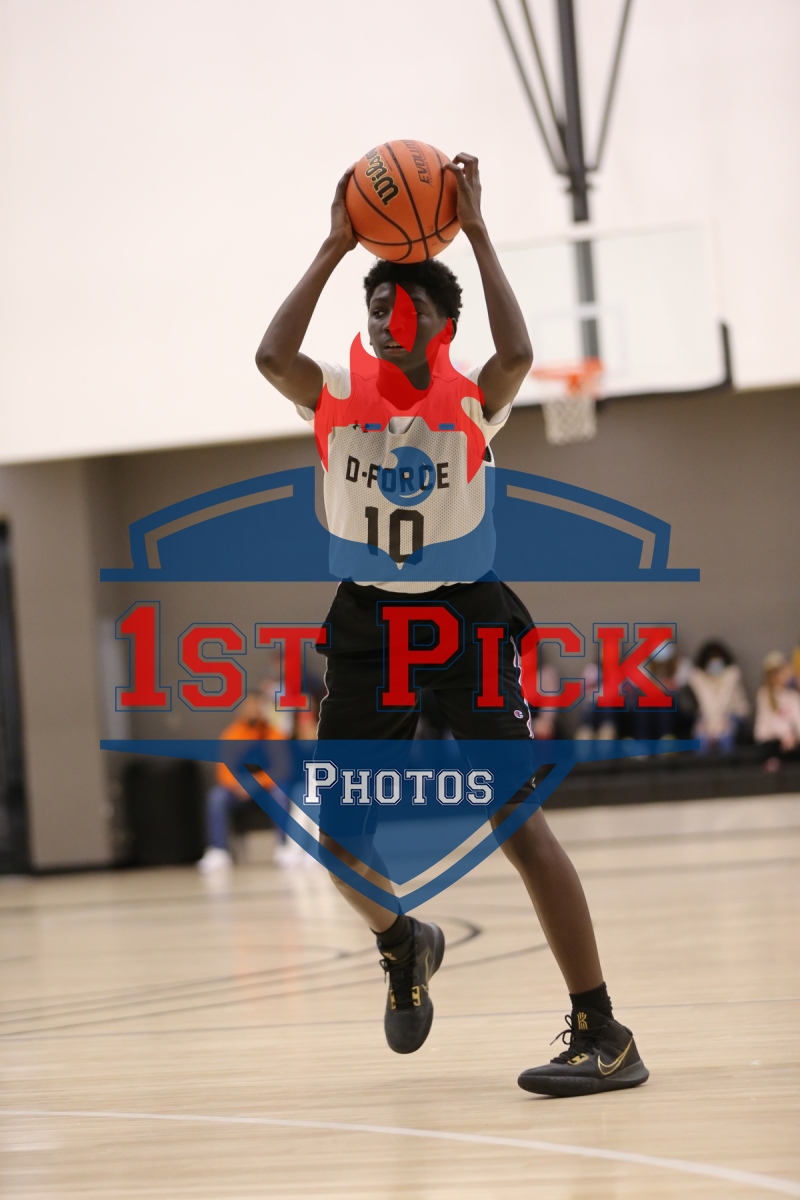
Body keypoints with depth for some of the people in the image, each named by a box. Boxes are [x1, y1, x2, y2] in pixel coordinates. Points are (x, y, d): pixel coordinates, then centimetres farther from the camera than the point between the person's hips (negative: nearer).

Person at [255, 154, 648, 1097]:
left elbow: (517, 354, -25)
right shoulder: (338, 399, 2)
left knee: (516, 819, -13)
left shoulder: (472, 402, -4)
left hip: (467, 615, -3)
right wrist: (334, 247, -12)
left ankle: (603, 1035, -11)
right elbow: (271, 357, -17)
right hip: (369, 622, 3)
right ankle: (403, 945, 38)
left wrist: (475, 232, -20)